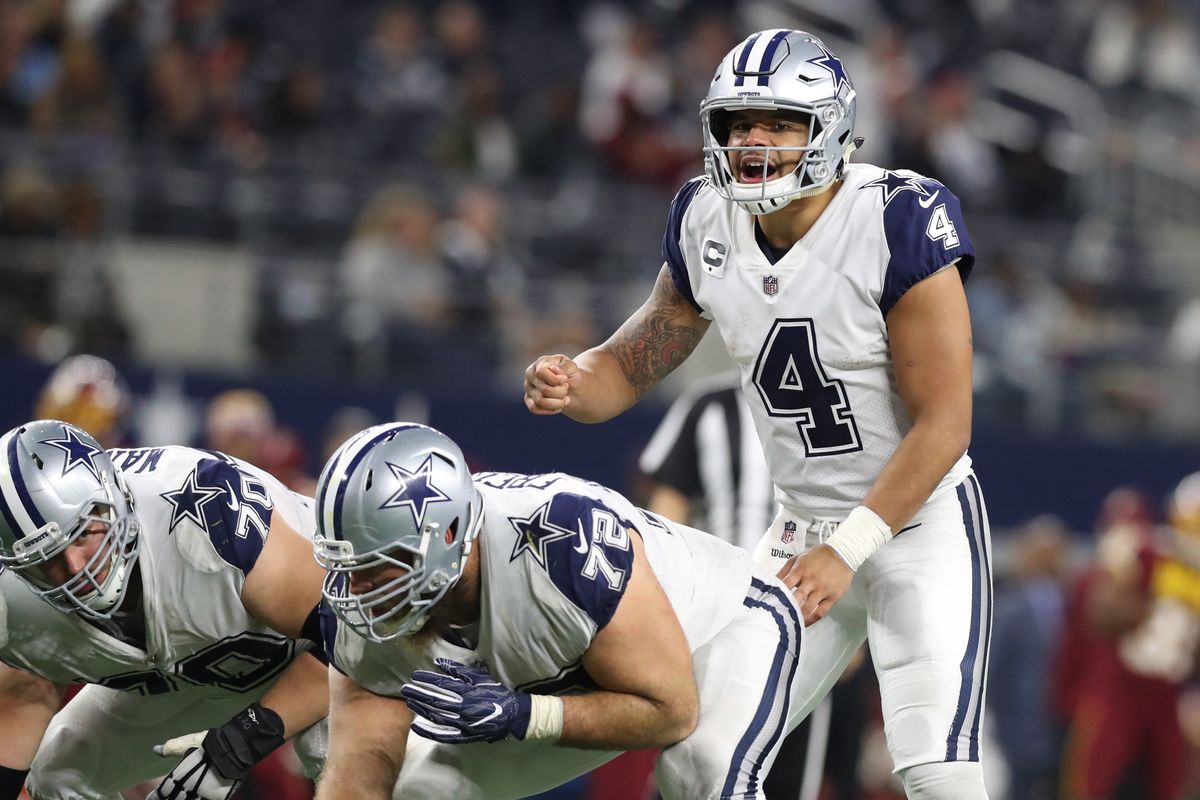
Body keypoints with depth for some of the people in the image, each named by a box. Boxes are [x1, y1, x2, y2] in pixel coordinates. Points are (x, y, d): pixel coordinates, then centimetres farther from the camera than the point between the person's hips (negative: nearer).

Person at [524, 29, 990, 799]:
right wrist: (572, 385, -16)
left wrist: (847, 552, -23)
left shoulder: (897, 222, -20)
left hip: (920, 519, -6)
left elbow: (943, 424, -20)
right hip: (805, 526, 6)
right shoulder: (708, 227, -2)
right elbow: (628, 368, 8)